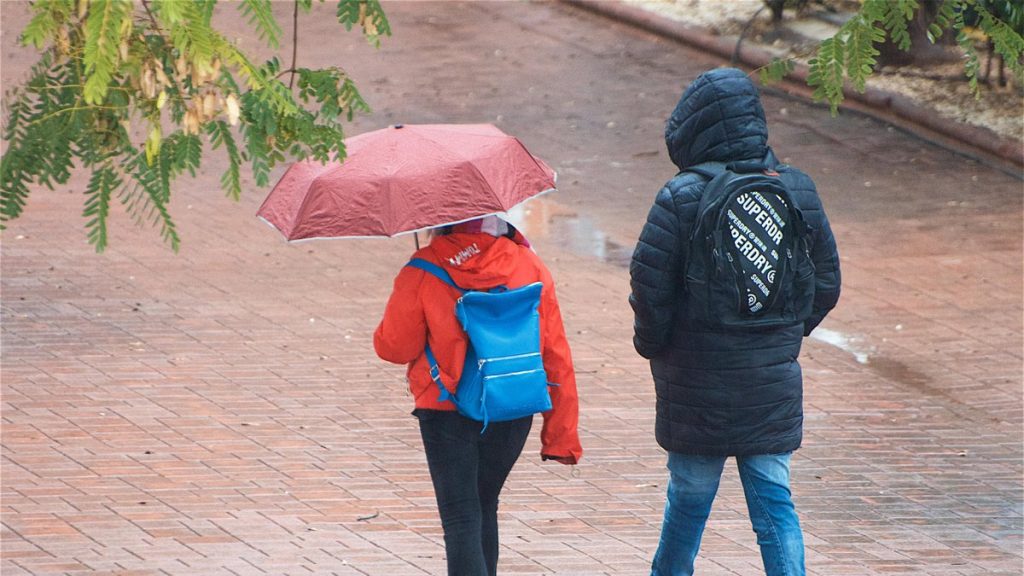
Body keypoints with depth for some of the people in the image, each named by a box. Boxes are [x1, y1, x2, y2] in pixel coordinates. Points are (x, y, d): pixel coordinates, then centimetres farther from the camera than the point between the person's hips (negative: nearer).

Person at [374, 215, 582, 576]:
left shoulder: (422, 272, -13)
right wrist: (561, 435, 3)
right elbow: (556, 355, -3)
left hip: (447, 414, -3)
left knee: (461, 521, -2)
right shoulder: (530, 267, -6)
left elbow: (394, 348, -4)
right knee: (484, 506, 23)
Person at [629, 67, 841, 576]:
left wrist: (652, 343, 5)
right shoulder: (798, 191, 0)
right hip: (773, 381, 3)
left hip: (697, 385, -3)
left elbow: (648, 285, -13)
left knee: (689, 497, 12)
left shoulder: (681, 198, -15)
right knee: (774, 500, 6)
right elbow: (826, 283, 7)